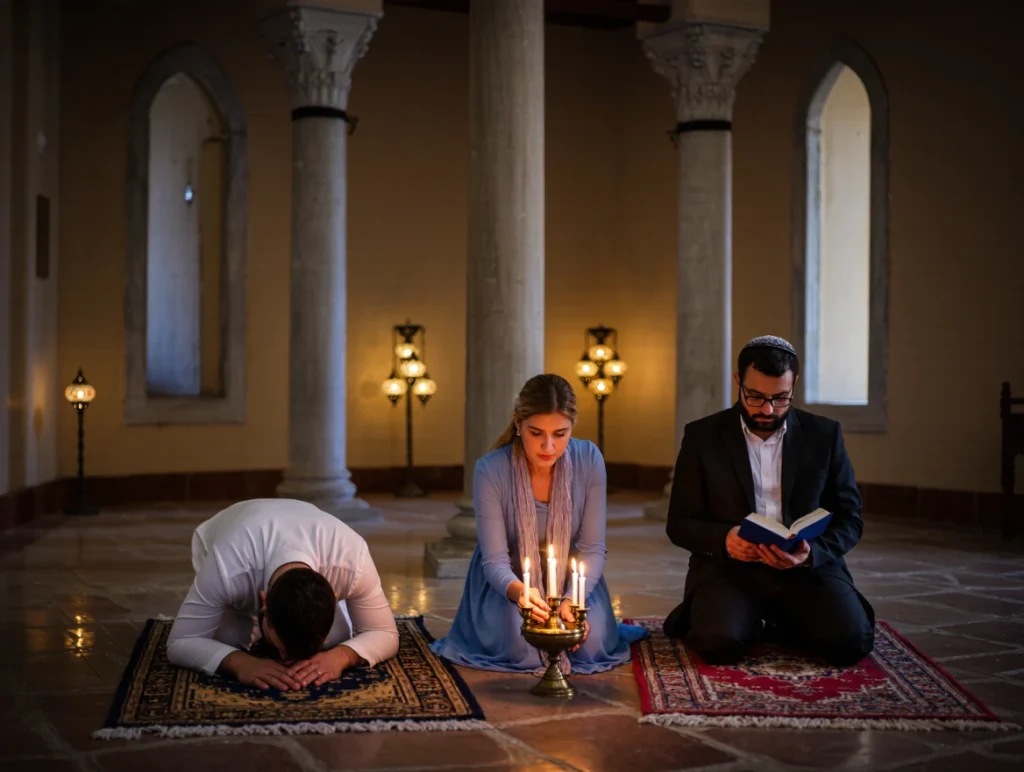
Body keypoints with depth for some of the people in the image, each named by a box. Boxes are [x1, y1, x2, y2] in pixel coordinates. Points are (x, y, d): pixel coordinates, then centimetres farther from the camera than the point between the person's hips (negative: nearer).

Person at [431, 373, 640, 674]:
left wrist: (572, 598, -30)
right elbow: (495, 560, -21)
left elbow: (593, 547, -13)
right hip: (508, 579, -1)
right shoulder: (490, 470, -24)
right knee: (519, 649, -26)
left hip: (569, 576, 2)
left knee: (590, 646, -21)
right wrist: (518, 591, -44)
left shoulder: (589, 460, -18)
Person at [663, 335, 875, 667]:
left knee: (851, 641, -25)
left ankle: (771, 625, 7)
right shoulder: (702, 436, 2)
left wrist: (811, 554, -16)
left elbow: (849, 518, 6)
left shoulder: (824, 434, 6)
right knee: (719, 643, -31)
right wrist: (723, 539, -20)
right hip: (728, 566, -1)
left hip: (807, 566, 2)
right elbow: (680, 523, 3)